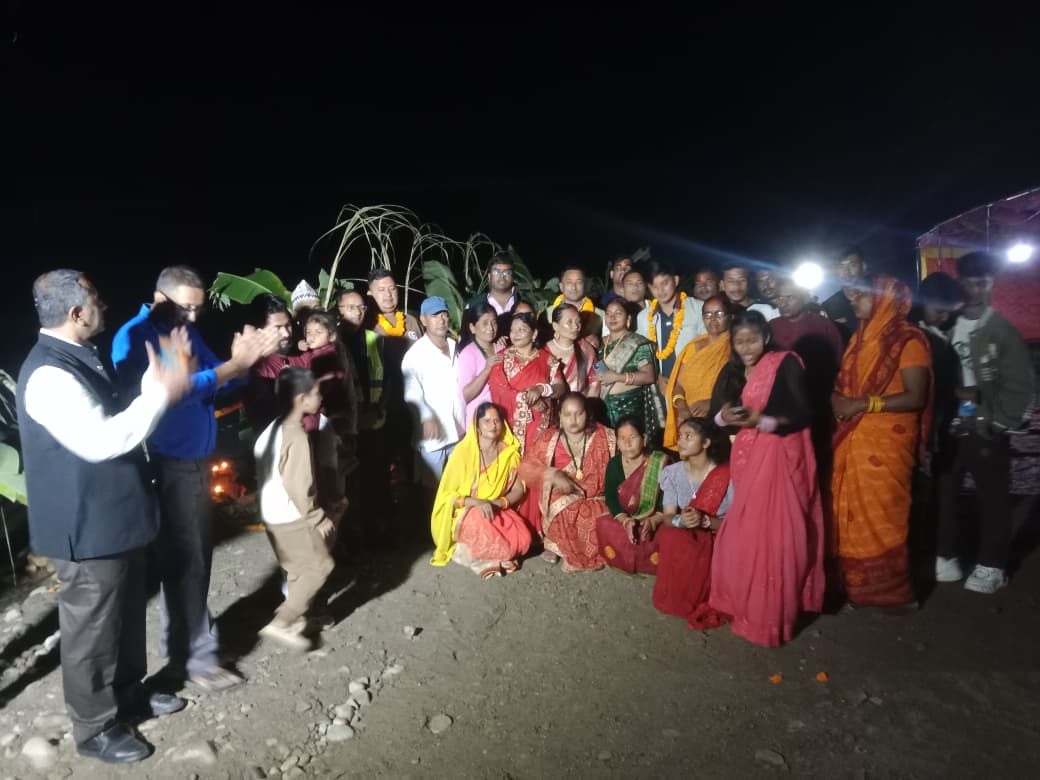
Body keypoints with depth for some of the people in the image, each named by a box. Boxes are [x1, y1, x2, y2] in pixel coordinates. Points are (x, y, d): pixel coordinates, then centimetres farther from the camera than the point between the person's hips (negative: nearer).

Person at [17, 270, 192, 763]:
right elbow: (102, 441, -31)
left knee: (127, 615, 23)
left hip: (116, 517, 10)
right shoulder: (49, 374, -24)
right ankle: (94, 728, 26)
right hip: (87, 528, -10)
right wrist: (162, 394, -26)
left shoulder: (79, 359, 9)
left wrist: (159, 379, 4)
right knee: (91, 629, 8)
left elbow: (116, 419, 14)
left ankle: (128, 693, 42)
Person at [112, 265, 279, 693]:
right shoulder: (134, 338, -14)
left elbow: (222, 379, 8)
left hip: (196, 461, 8)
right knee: (185, 561, -1)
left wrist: (247, 357, -12)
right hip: (166, 466, -8)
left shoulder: (186, 331, 10)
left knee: (197, 556, 16)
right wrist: (234, 364, -31)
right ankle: (195, 657, 12)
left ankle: (184, 642, 32)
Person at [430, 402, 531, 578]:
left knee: (523, 539, -23)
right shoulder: (463, 451, -15)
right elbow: (447, 495, -14)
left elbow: (518, 489, -1)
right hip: (465, 514, -4)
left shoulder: (509, 452, -3)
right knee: (479, 520, -39)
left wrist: (498, 503, -20)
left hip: (498, 511, 4)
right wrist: (476, 502, -30)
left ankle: (478, 552, 1)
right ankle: (465, 551, -8)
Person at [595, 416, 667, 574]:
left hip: (653, 521, -3)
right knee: (603, 524, -25)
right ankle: (626, 562, -2)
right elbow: (610, 498, -7)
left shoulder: (660, 463, -10)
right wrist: (625, 520, -25)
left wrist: (653, 521, -30)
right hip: (622, 519, 3)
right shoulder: (614, 464, -1)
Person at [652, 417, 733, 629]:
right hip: (681, 535, 4)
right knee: (670, 539, -30)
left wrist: (705, 521, -29)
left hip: (719, 537, -3)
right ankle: (680, 600, -8)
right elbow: (667, 516, -3)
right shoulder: (673, 472, -3)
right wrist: (680, 521, -28)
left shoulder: (728, 475, -14)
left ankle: (703, 603, -5)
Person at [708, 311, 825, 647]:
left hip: (780, 456, -5)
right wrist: (725, 417, -14)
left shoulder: (786, 364, -7)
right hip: (746, 455, 6)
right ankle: (745, 603, 21)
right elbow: (718, 412, 9)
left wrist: (762, 420, -24)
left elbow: (802, 415, -12)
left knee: (775, 534, -3)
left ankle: (772, 613, 9)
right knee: (742, 533, 7)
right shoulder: (732, 371, 11)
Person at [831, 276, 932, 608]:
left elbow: (916, 397, -16)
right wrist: (837, 397, -2)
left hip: (886, 443, -7)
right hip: (852, 441, 7)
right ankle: (857, 584, 23)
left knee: (882, 515, 1)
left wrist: (862, 404, -19)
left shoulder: (908, 339, -9)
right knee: (852, 514, 11)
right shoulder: (861, 338, 14)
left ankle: (892, 589, 17)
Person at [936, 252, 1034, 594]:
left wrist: (999, 422, -13)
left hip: (987, 430, -2)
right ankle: (947, 556, 21)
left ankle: (991, 565, 16)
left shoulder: (1003, 331, 0)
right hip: (948, 427, 3)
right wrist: (953, 391, -13)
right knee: (945, 492, 7)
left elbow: (1019, 384, -5)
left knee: (993, 498, 4)